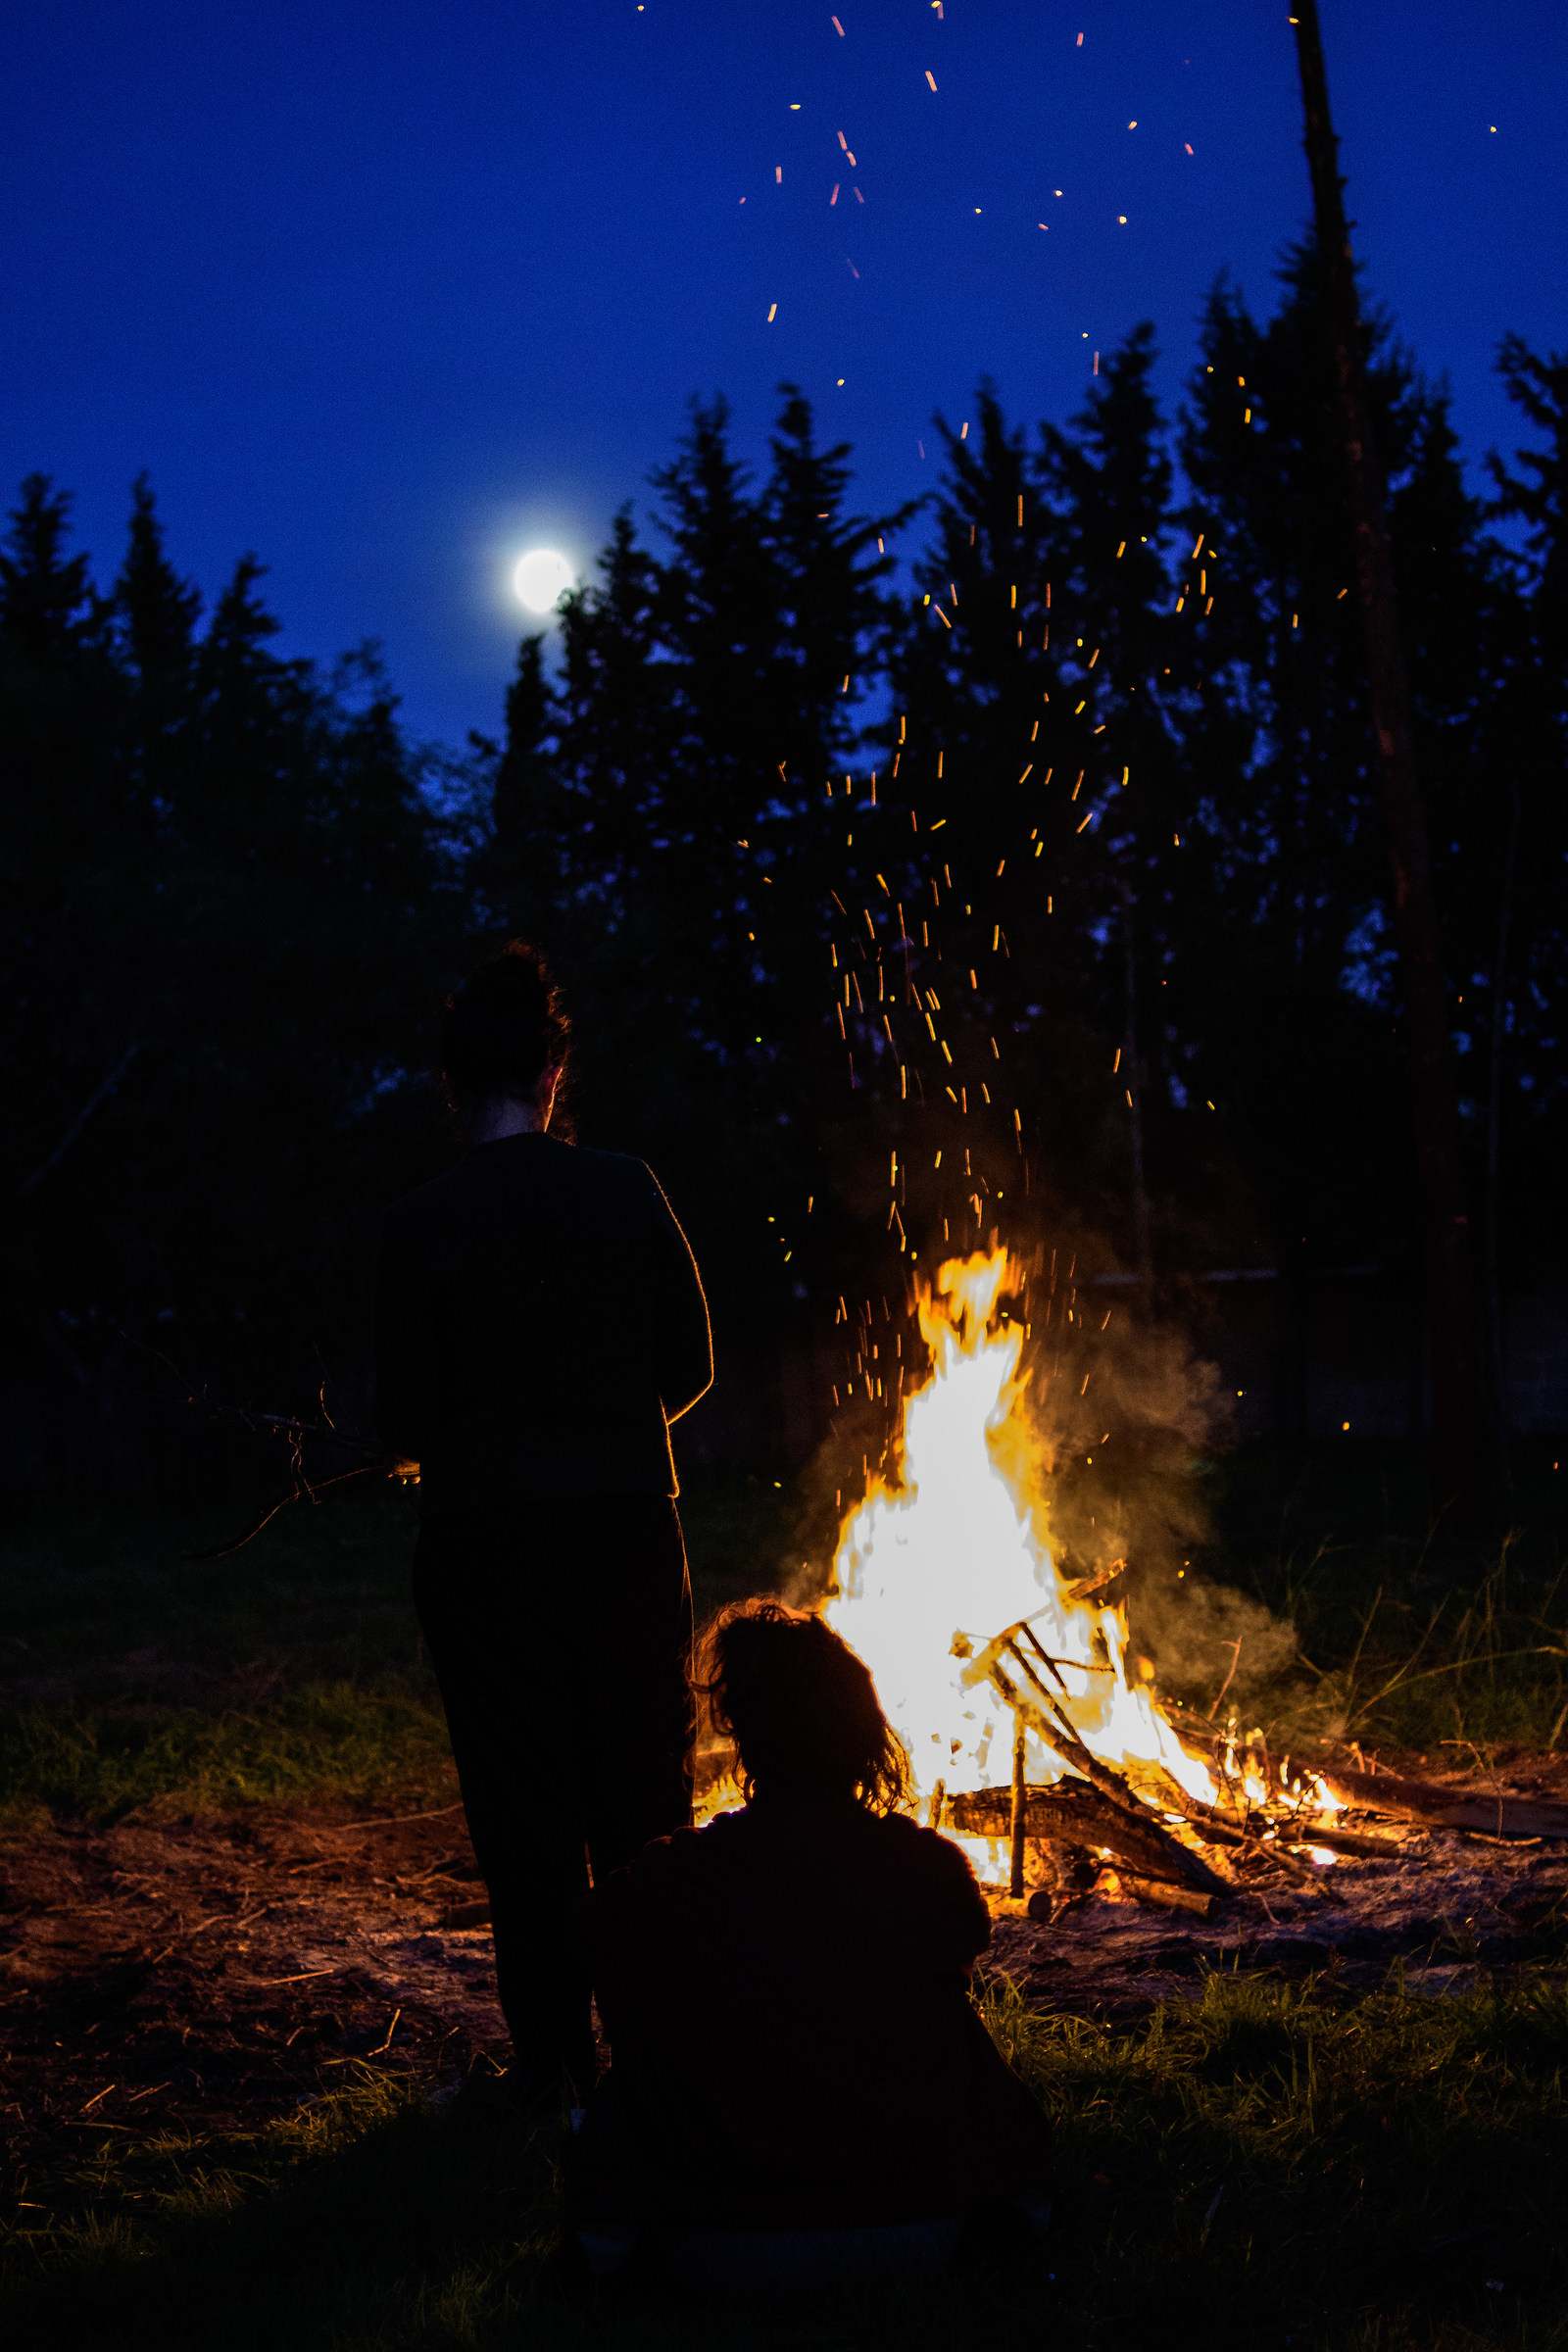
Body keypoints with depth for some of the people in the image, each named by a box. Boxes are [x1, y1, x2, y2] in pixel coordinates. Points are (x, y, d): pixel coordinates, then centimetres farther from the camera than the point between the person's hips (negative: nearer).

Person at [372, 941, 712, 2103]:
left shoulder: (422, 1226, -9)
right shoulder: (627, 1191, -3)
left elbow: (407, 1421, -7)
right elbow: (690, 1365, 2)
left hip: (487, 1539, -2)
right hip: (628, 1526, 2)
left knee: (524, 1804, 8)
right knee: (643, 1791, 12)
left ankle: (557, 2055, 14)